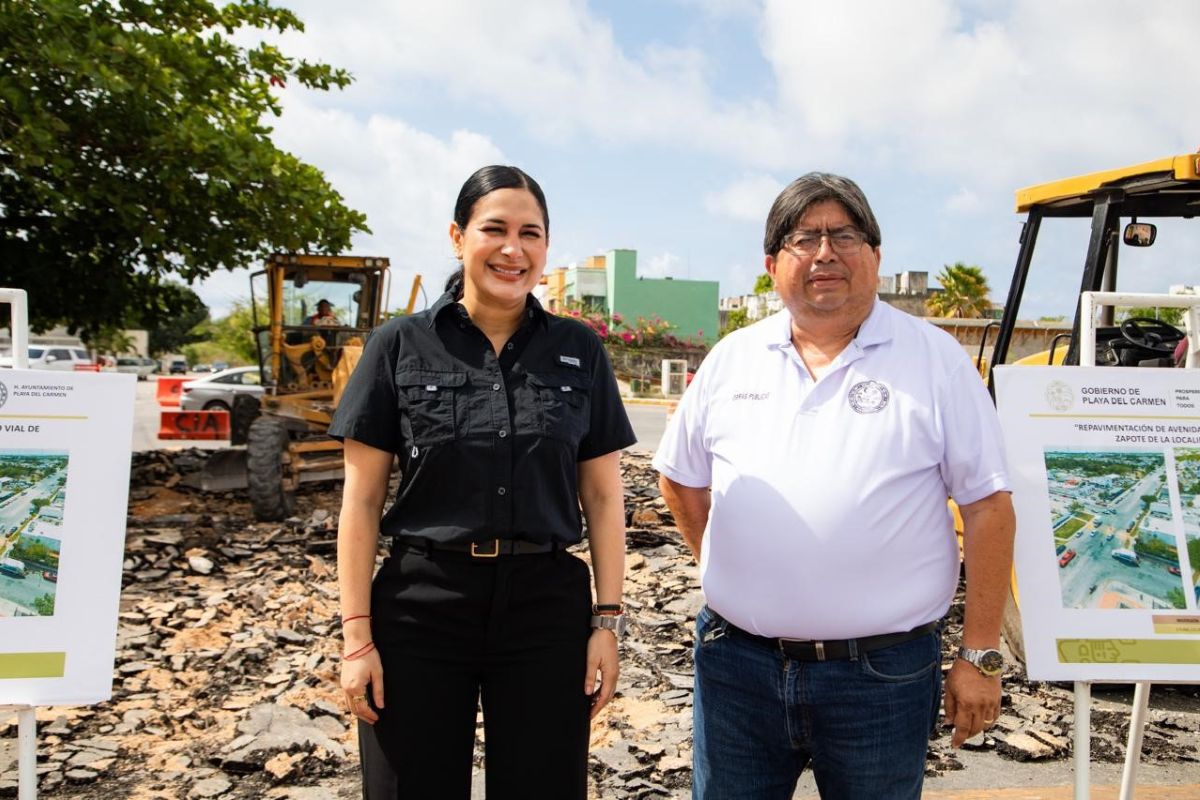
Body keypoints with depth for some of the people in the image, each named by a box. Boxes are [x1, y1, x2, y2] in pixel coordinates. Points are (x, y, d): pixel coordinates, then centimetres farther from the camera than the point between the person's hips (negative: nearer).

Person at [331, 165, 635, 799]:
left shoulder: (578, 352, 4)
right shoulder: (400, 347, 0)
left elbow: (603, 496, 6)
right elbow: (362, 500, 0)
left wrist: (607, 621, 1)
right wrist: (356, 633, -4)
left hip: (547, 608, 2)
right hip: (421, 606, -1)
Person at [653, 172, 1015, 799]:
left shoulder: (936, 360, -4)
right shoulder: (732, 359, 5)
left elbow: (987, 507, -5)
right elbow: (681, 480, 15)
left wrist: (980, 656, -6)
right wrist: (726, 572, 8)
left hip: (881, 674, -2)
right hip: (737, 665, 3)